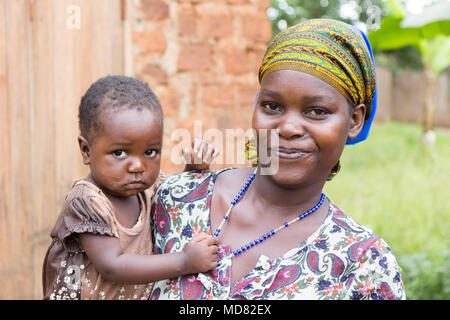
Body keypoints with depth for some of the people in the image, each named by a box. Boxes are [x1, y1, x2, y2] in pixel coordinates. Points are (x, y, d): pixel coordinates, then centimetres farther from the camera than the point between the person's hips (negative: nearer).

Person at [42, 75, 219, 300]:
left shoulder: (147, 187, -4)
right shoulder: (86, 203, -22)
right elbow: (112, 267, -28)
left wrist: (195, 168, -5)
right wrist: (185, 262, -28)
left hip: (140, 294, 5)